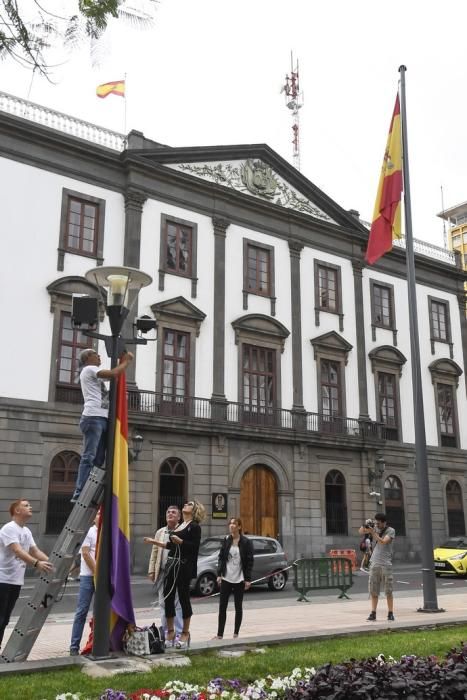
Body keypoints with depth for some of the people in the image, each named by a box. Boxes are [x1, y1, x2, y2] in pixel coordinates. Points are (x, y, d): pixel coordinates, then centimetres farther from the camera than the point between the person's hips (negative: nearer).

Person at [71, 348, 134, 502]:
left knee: (98, 458, 5)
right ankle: (79, 494, -19)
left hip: (102, 419, 10)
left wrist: (122, 361, 21)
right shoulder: (88, 369, 0)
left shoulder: (94, 374, 29)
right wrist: (126, 361, 1)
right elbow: (113, 374, -12)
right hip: (93, 418, -10)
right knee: (88, 457, -15)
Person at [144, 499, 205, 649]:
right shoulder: (179, 526, 20)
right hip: (171, 564, 8)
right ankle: (170, 632, 18)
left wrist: (180, 541, -26)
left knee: (183, 598, 0)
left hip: (184, 566, -8)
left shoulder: (194, 527, -5)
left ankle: (185, 633, 12)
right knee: (168, 597, 7)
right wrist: (155, 542, 27)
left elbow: (194, 546, -15)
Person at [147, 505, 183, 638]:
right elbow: (154, 552, 14)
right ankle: (166, 633, 19)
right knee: (163, 604, 10)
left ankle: (179, 633, 3)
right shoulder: (160, 532, 16)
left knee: (178, 604, -3)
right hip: (162, 572, 5)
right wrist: (151, 571, 8)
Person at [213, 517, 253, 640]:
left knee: (238, 606, 8)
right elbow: (221, 558, 7)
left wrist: (248, 579, -9)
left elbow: (249, 561, -5)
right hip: (226, 578, 3)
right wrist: (219, 574, -1)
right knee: (222, 606, 1)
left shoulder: (246, 542, -6)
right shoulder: (226, 541, 4)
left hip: (239, 579, -3)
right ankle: (220, 634, 7)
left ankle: (236, 634, 18)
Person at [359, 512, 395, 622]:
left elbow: (383, 542, -18)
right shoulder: (375, 528, 10)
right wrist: (364, 525, -11)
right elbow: (361, 532, 9)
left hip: (386, 564, -4)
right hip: (374, 563, 4)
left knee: (388, 591, -1)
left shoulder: (391, 531, -4)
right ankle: (373, 613, 5)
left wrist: (373, 532, -26)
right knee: (373, 590, 3)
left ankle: (390, 613, 4)